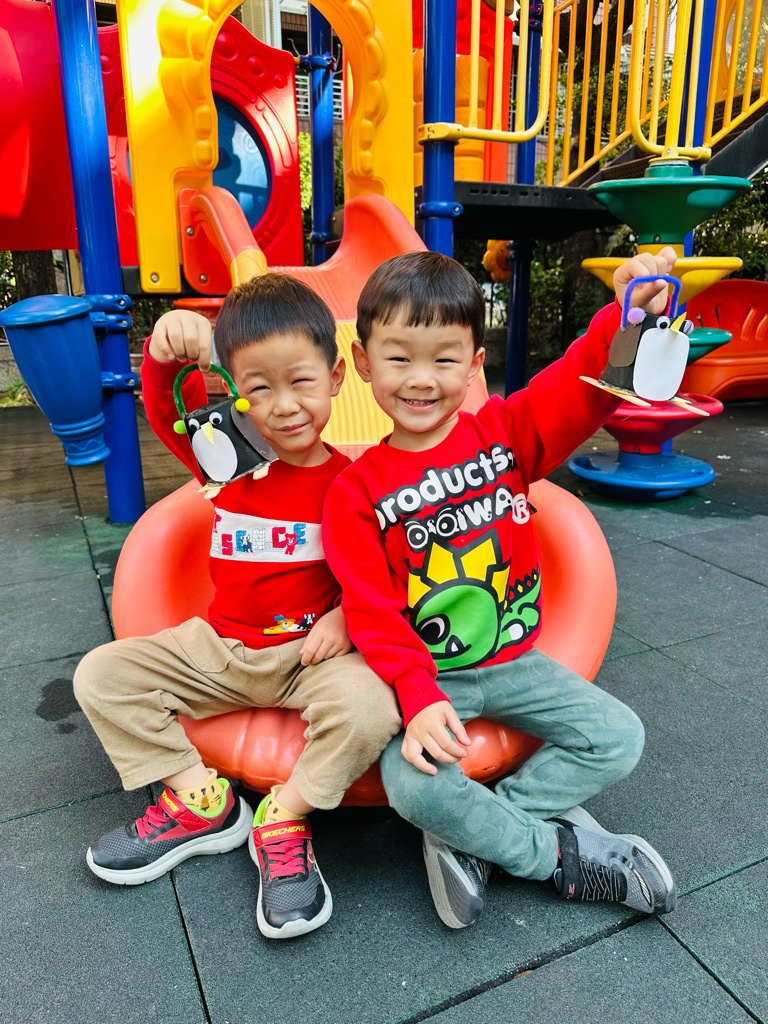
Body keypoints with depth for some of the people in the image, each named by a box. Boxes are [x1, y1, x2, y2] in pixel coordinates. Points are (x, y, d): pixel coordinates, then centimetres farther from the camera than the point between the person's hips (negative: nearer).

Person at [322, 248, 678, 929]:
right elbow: (372, 611, -14)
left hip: (515, 661, 3)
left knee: (618, 739, -10)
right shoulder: (356, 491, -8)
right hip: (427, 676, -2)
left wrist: (627, 314, -37)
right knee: (415, 787, -26)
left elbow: (583, 388, -17)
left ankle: (468, 836, -1)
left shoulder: (505, 431, -2)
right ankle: (560, 852, 1)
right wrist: (419, 698, -25)